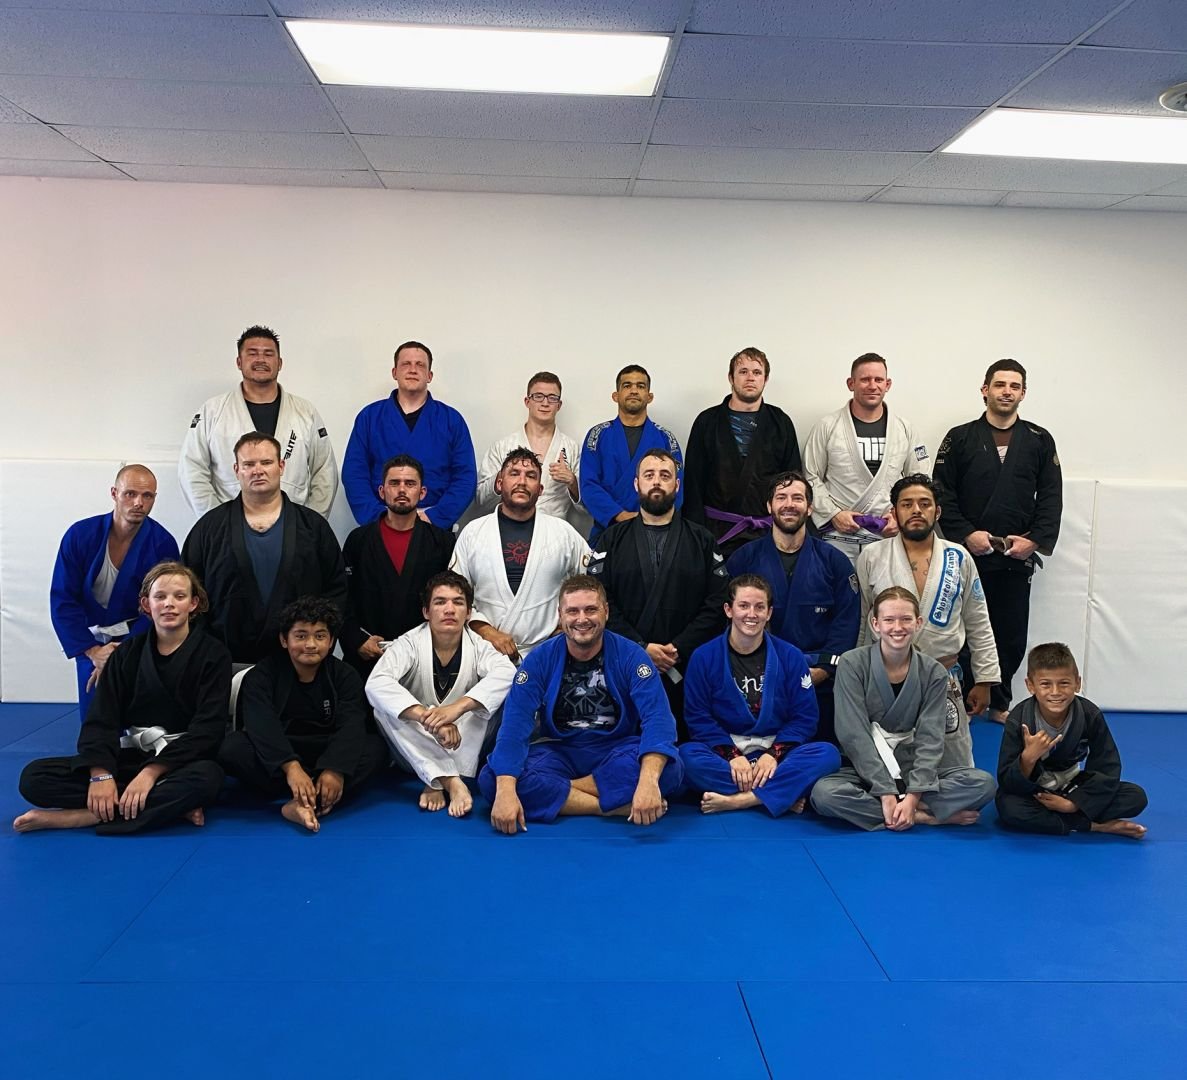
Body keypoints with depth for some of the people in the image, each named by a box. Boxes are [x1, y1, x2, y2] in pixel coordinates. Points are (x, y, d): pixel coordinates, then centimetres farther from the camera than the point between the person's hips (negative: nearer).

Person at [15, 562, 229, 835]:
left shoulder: (212, 654, -3)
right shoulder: (128, 653, 8)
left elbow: (207, 728, -12)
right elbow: (101, 718, -1)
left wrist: (152, 772, -24)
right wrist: (101, 774, -20)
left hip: (182, 760, -4)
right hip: (128, 757, 4)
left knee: (207, 779, -40)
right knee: (34, 777, -16)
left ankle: (78, 817, -29)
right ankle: (169, 806, -24)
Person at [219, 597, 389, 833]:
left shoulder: (345, 676, -2)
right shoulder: (262, 675, -6)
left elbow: (350, 727, -17)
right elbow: (263, 726, -24)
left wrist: (335, 770, -37)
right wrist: (290, 767, -42)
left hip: (325, 758, 1)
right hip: (276, 759, -1)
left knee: (377, 747, -25)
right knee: (231, 747, -30)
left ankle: (303, 803, -40)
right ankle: (313, 799, -34)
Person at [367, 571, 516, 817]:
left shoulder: (478, 647, -9)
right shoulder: (409, 644, -13)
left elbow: (507, 673, -33)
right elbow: (376, 684, -32)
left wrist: (458, 707, -48)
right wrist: (427, 716, -47)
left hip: (464, 747, 1)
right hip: (416, 751, 0)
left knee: (497, 697, -25)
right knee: (383, 708, -29)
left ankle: (438, 783, -25)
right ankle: (450, 781, -35)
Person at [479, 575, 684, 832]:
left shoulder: (631, 656, -9)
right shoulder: (540, 660, -7)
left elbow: (657, 717, -22)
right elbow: (515, 724, -16)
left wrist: (648, 781, -42)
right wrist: (505, 790, -34)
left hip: (617, 752, -1)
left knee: (669, 768, -33)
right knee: (491, 779, -28)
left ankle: (552, 790, -21)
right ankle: (619, 805, -25)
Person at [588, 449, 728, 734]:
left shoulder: (702, 540, 10)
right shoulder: (612, 539, 9)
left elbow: (718, 603, 0)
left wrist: (680, 648, -11)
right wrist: (641, 647, -12)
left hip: (686, 671, 0)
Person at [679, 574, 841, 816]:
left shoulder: (791, 657, 3)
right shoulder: (704, 657, 1)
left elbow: (805, 717, 0)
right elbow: (698, 717, -3)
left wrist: (774, 754, -16)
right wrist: (732, 755, -18)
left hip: (776, 751, 1)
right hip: (725, 750, -1)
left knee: (828, 754, -27)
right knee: (687, 755, -32)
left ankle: (737, 800, -32)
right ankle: (785, 796, -27)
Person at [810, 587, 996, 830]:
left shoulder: (934, 673, -1)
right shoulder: (852, 665, -8)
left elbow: (930, 739, -8)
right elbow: (854, 735, -15)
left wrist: (912, 797, -22)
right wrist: (886, 794, -23)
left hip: (914, 770, 2)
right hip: (865, 771, -1)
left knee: (983, 783, -21)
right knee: (824, 793, -34)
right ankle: (924, 816, -22)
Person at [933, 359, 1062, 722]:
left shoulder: (1039, 441, 7)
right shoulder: (960, 438, 2)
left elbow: (1051, 498, 5)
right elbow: (942, 494, -2)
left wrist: (1035, 540, -8)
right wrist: (966, 534, -13)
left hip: (1018, 557, 2)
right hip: (969, 554, -2)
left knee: (1012, 636, 8)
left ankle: (999, 703, 23)